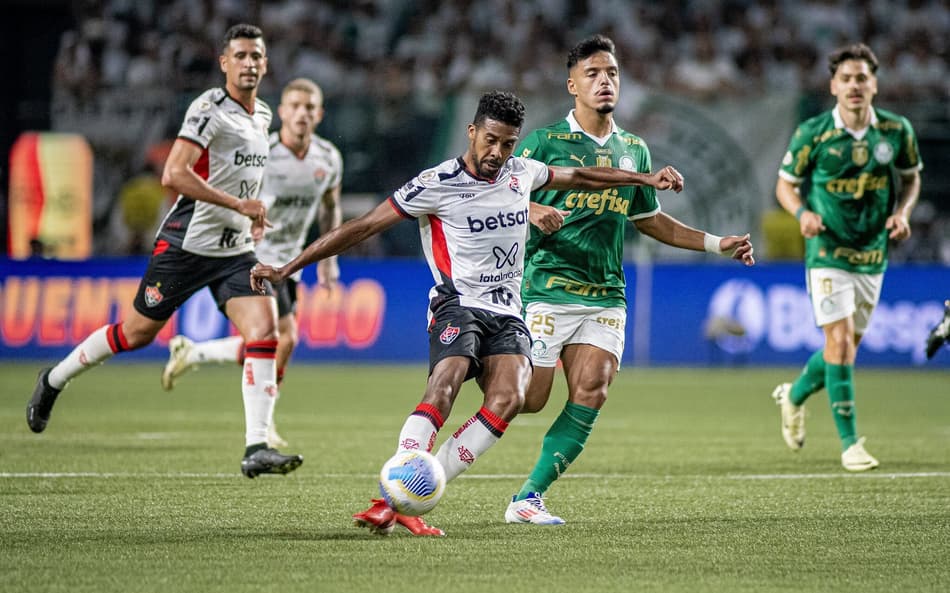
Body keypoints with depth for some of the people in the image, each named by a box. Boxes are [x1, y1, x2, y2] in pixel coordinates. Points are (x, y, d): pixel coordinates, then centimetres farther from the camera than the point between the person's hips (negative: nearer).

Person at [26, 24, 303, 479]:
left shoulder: (262, 115, 11)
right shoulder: (210, 108, -15)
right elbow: (174, 175, -26)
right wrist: (240, 205, -24)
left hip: (235, 251, 6)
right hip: (186, 245, -6)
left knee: (264, 331, -14)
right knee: (138, 331, 6)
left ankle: (256, 449, -17)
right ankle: (53, 381, 31)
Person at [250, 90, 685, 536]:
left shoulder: (520, 172, 10)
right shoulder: (437, 184, -8)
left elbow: (577, 176, 31)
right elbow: (363, 226, -7)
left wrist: (646, 178, 35)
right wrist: (287, 269, -10)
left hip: (507, 314, 5)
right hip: (459, 305, -5)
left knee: (508, 398, -23)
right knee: (444, 387, -32)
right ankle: (392, 499, -36)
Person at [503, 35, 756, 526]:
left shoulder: (633, 150, 14)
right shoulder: (544, 142, -2)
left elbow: (650, 220, 26)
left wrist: (716, 244, 20)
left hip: (606, 296, 4)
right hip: (548, 288, -4)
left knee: (591, 394, -13)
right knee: (527, 400, -6)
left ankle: (528, 497, -7)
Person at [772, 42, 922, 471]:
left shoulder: (897, 130, -2)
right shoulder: (812, 133, -10)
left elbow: (911, 178, 14)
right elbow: (785, 184, 2)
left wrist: (902, 213, -5)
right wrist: (803, 212, -18)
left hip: (873, 255, 4)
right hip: (828, 254, -4)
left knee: (846, 346, 13)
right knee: (840, 341, -14)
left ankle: (794, 395, 42)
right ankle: (850, 442, -8)